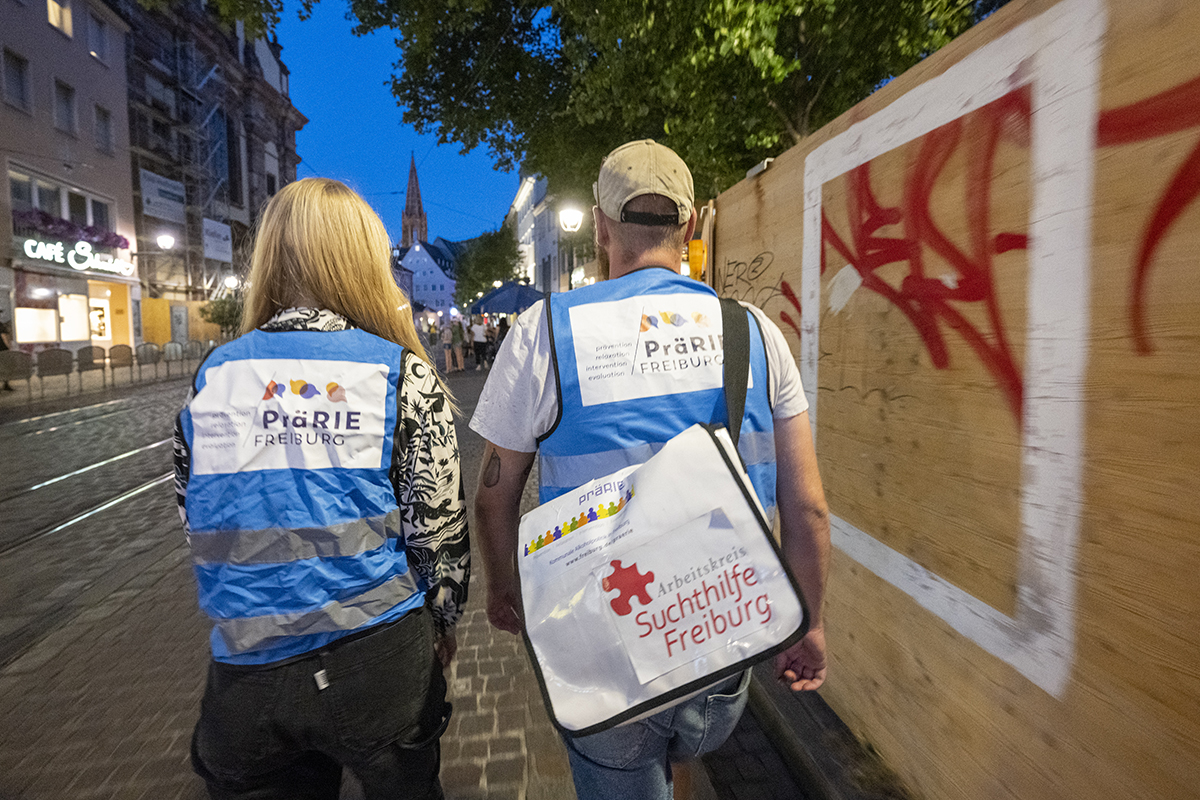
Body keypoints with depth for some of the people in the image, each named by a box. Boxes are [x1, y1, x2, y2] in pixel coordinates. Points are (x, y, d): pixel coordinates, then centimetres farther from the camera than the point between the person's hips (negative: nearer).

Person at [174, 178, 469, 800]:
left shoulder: (212, 377, 0)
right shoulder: (404, 376, -10)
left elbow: (196, 520, 9)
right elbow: (437, 526, -9)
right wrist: (442, 621, 8)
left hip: (246, 667, 2)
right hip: (377, 660, -1)